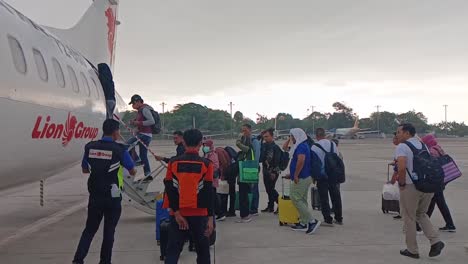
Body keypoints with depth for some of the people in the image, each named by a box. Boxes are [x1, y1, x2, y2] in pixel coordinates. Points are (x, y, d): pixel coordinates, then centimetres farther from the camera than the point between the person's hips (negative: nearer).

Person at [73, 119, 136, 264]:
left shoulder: (90, 147, 0)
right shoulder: (120, 150, -11)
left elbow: (85, 170, 13)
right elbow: (133, 172, -1)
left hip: (94, 196, 3)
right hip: (112, 198, -3)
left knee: (90, 229, 15)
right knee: (109, 231, 9)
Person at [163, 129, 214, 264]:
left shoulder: (173, 163, -2)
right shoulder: (206, 164, -6)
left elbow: (170, 189, -7)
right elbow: (209, 193, -8)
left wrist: (177, 213, -6)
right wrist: (210, 218, -5)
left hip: (177, 215, 1)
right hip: (199, 215, -1)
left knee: (173, 250, 6)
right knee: (203, 250, 13)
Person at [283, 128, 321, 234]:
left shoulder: (301, 146, -17)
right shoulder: (303, 146, 16)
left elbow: (301, 160, -32)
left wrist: (296, 175, -27)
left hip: (301, 178, -10)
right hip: (306, 177, 10)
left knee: (295, 199, -8)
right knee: (302, 200, 13)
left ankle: (312, 221, -11)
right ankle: (303, 223, 18)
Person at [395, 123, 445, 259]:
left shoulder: (401, 147, -11)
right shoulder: (423, 145, 13)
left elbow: (402, 167, -26)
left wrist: (401, 183, -12)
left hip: (411, 186, -7)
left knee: (409, 218, 9)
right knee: (421, 214, 24)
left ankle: (412, 250, 17)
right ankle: (435, 241, 7)